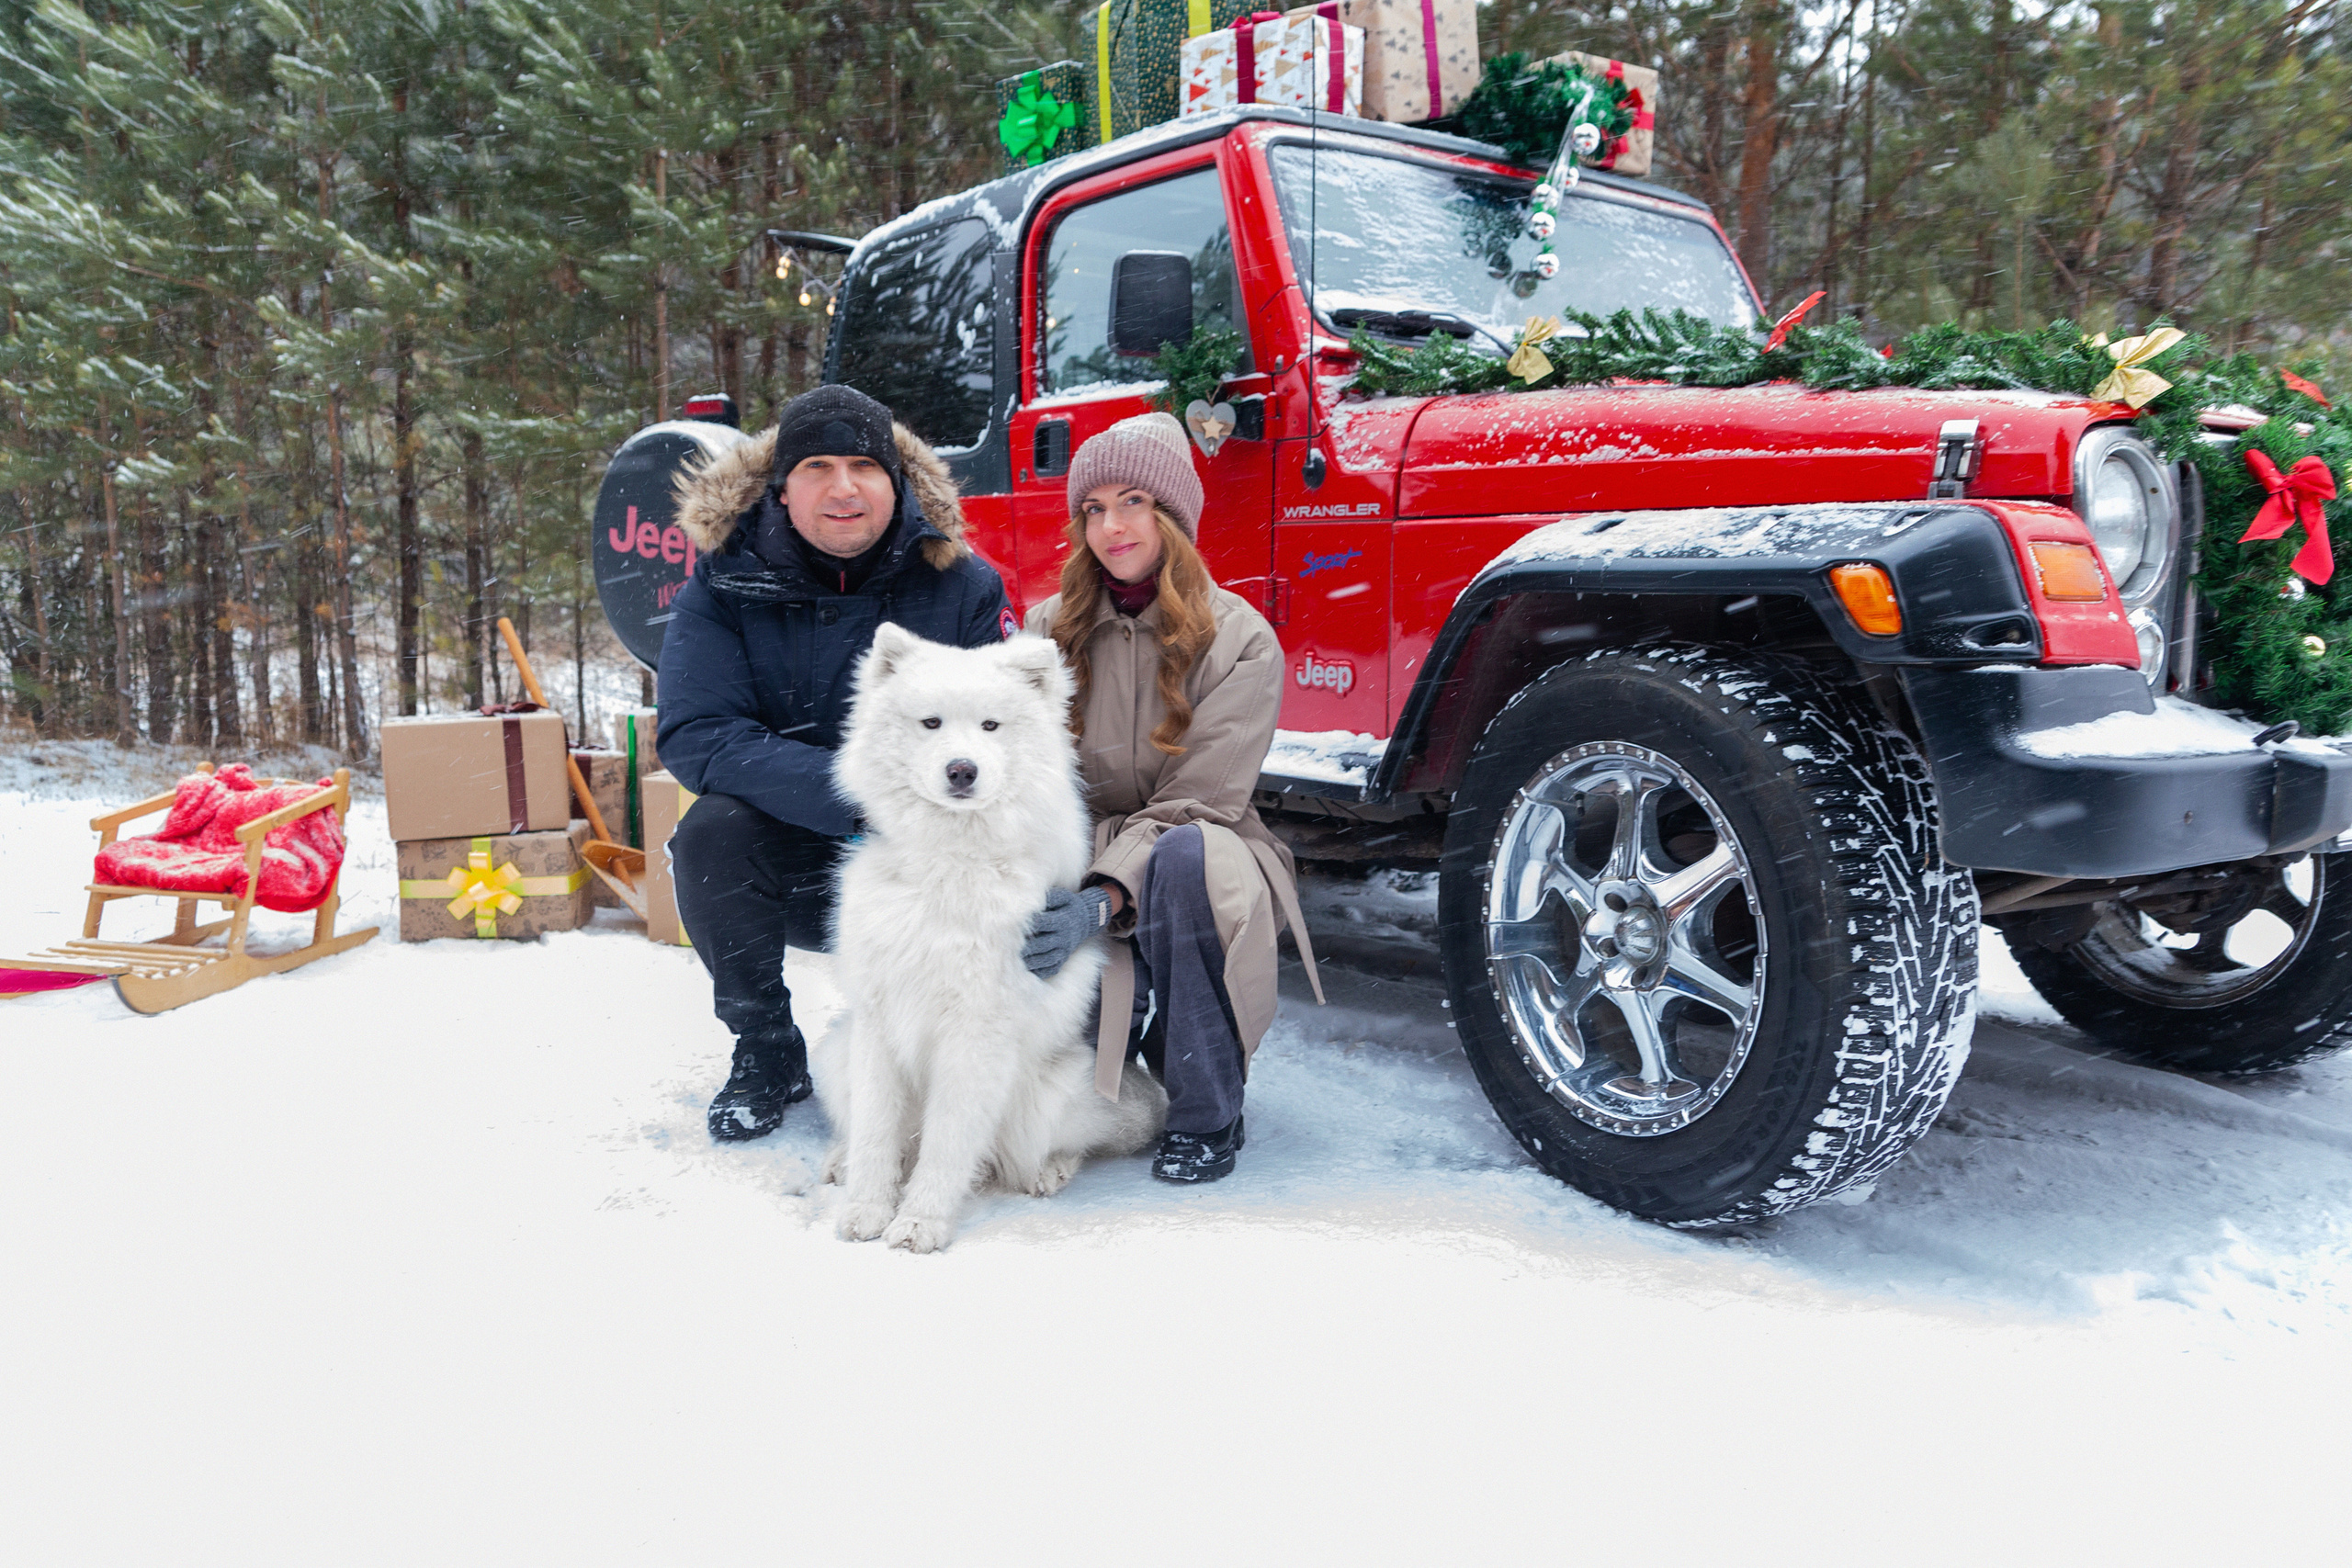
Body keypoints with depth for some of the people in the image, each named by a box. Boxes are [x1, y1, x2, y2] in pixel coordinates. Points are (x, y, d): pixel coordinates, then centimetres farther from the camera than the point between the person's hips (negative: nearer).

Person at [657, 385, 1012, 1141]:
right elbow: (694, 735, -19)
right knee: (713, 831, -29)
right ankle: (766, 1052, -3)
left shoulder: (962, 585, -7)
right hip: (787, 866, 0)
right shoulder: (726, 583, -8)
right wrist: (850, 794, -31)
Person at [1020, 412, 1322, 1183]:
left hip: (1194, 877, -2)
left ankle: (1206, 1115, -22)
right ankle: (1128, 1042, 10)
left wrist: (1105, 898, -31)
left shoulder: (1240, 640, -9)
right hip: (1082, 858, 3)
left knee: (1184, 854, -39)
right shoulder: (1048, 630, 4)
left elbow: (1193, 804, -16)